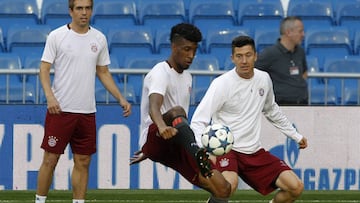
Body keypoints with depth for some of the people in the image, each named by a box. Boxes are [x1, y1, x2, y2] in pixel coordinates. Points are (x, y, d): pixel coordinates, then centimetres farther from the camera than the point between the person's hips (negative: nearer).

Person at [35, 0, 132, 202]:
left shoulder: (99, 39, 10)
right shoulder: (56, 36, -3)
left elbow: (104, 73, 17)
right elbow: (44, 69, -4)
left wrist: (121, 98, 8)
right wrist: (50, 96, -20)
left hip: (87, 112, 4)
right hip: (60, 109, -4)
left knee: (83, 162, 5)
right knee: (51, 159, -2)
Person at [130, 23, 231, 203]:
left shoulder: (187, 78, 19)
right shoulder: (160, 73, -9)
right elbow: (154, 107, -31)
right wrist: (162, 127, -53)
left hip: (175, 148, 9)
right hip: (153, 138, -9)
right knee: (177, 112, -41)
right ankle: (198, 155, -69)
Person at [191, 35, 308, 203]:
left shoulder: (264, 79, 6)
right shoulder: (222, 84, -13)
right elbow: (198, 121, -16)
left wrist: (296, 135, 31)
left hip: (254, 151, 6)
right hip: (226, 150, -6)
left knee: (296, 187, -4)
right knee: (229, 184, -37)